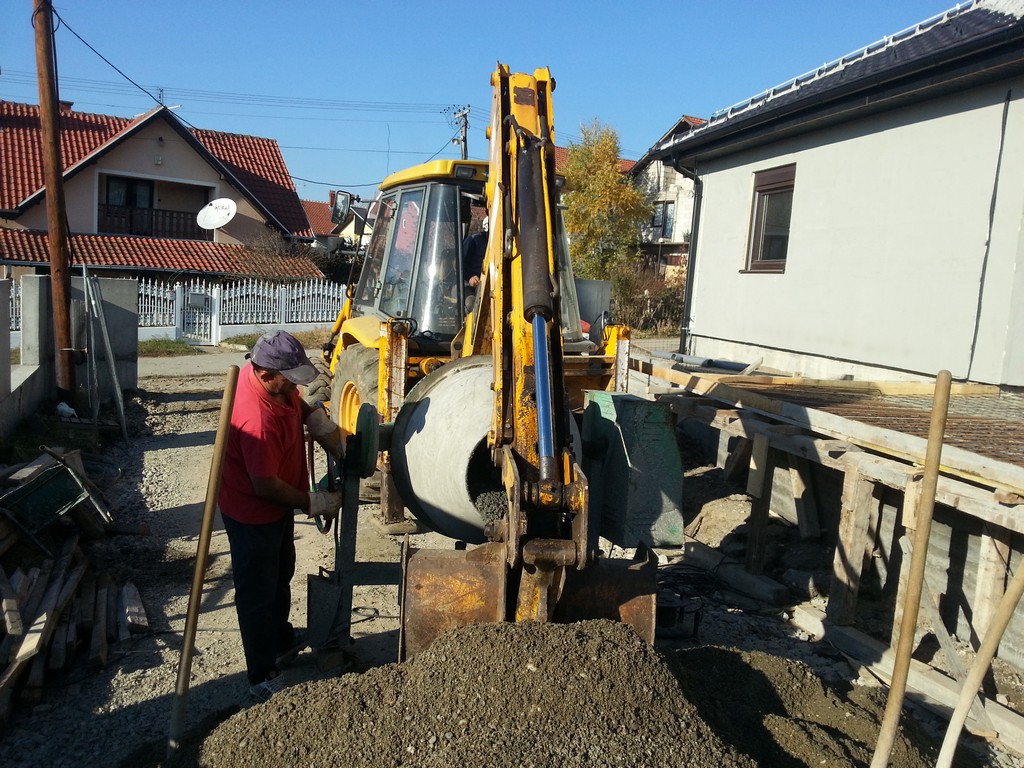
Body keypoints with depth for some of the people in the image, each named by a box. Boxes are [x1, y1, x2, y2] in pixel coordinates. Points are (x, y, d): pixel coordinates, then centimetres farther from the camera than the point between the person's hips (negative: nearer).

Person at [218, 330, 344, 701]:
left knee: (281, 575, 27)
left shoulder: (264, 375, -12)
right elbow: (265, 486, -29)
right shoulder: (257, 420, -39)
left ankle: (281, 640, 51)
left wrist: (314, 415, -6)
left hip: (277, 505, 10)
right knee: (258, 593, 8)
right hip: (253, 514, -9)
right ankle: (263, 678, 26)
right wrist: (313, 503, -18)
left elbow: (296, 402, 12)